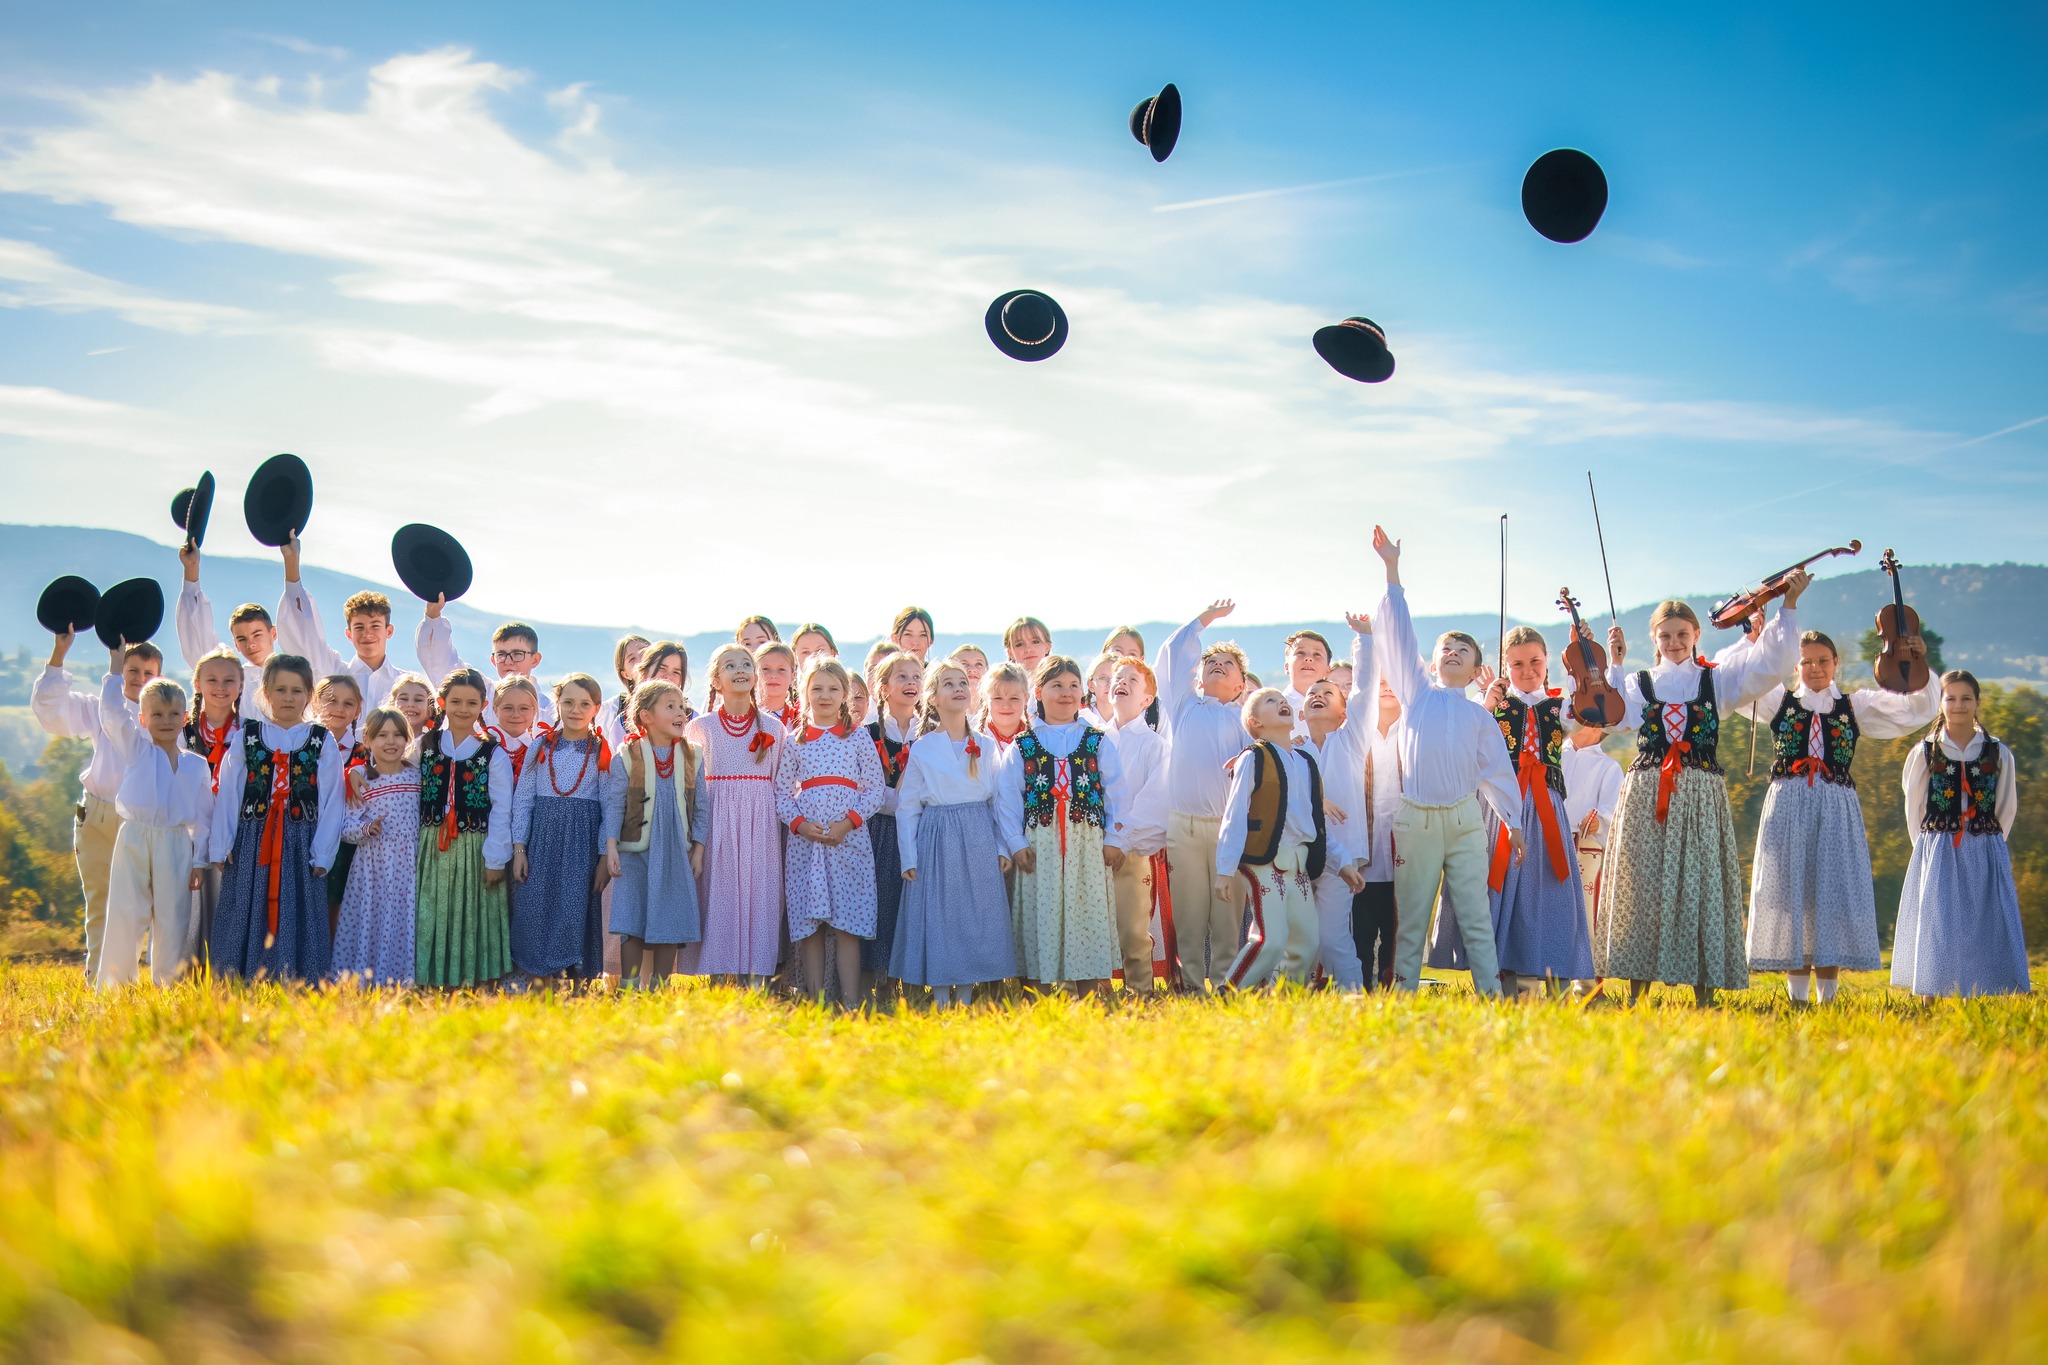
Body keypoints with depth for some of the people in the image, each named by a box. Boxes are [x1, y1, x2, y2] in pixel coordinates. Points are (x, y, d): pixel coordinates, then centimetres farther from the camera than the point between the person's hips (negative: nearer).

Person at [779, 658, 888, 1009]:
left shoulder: (859, 737, 6)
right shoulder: (795, 741, 9)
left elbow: (875, 788, 2)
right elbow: (781, 792, 7)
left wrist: (849, 822, -11)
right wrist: (799, 823, -10)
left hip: (849, 839, -1)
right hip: (804, 841, 1)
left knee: (848, 922, -5)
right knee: (808, 923, 0)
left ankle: (850, 1001, -4)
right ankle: (815, 1000, 6)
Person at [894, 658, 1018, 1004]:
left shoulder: (986, 746, 7)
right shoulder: (922, 749, 1)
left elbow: (999, 801, 10)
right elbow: (906, 807, 2)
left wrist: (1001, 847, 2)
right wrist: (908, 858, -3)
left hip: (979, 845, 2)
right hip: (935, 842, -2)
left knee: (976, 921, 2)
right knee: (937, 920, -2)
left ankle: (966, 997, 11)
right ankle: (941, 1002, 6)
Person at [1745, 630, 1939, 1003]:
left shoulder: (1856, 704, 12)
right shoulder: (1779, 700, 10)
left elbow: (1918, 709, 10)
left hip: (1837, 811, 1)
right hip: (1788, 807, 0)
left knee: (1833, 896, -2)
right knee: (1790, 895, 0)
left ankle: (1827, 997, 3)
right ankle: (1796, 997, 5)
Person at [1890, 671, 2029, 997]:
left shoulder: (1998, 753, 5)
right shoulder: (1925, 752, 3)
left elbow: (2007, 809, 13)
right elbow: (1914, 808, 10)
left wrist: (1987, 844, 12)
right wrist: (1930, 847, 10)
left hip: (1986, 858, 1)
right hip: (1937, 857, -1)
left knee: (1987, 930, -2)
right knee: (1938, 930, -5)